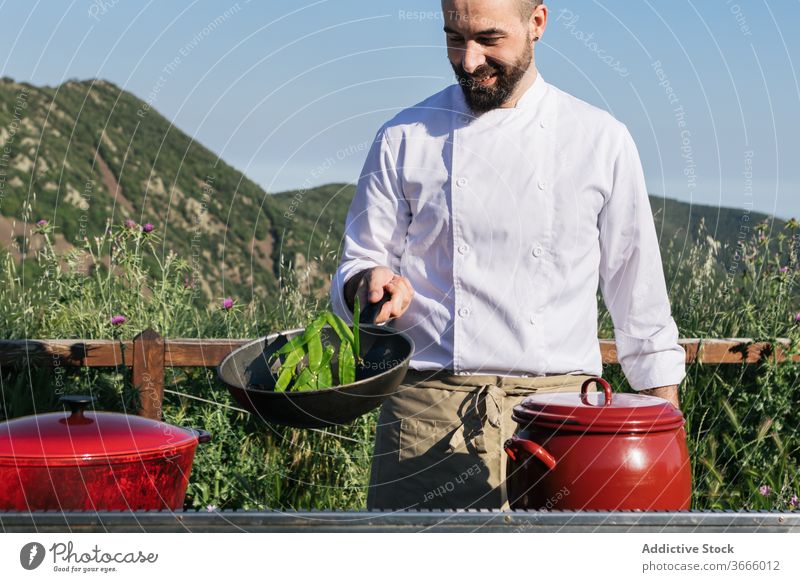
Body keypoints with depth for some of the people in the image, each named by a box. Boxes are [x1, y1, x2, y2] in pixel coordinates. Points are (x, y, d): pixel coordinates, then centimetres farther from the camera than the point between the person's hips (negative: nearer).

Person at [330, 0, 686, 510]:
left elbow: (639, 294, 10)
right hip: (429, 410, 0)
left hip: (558, 413, 0)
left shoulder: (600, 139, 6)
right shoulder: (405, 139, 7)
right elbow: (355, 270, 12)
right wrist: (371, 283, -12)